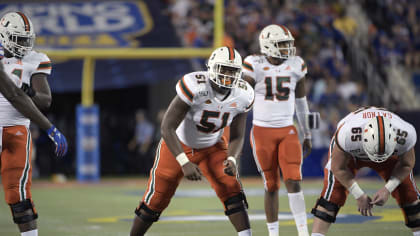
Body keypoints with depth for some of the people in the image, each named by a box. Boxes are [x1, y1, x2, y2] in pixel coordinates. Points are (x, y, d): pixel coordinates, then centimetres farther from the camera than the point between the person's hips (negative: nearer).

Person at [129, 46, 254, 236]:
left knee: (231, 192, -16)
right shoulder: (195, 87, -34)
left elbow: (237, 136, -6)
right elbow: (167, 127, -31)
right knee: (155, 202, 4)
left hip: (211, 149, 3)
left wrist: (232, 160, -27)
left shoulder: (242, 95, -17)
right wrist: (185, 163, -38)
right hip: (178, 146, -3)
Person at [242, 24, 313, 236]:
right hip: (262, 131, -2)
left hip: (287, 131, 2)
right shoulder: (255, 66, -6)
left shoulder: (296, 65, 4)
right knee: (271, 186, 2)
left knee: (294, 182, -10)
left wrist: (307, 134, 18)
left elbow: (301, 101, 14)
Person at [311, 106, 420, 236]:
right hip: (349, 153, -2)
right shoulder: (347, 134, -45)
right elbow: (339, 168, -24)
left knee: (408, 195, -2)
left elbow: (406, 165, -14)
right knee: (333, 195, -17)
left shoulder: (406, 134, -39)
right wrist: (359, 195, -23)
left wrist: (387, 189, -24)